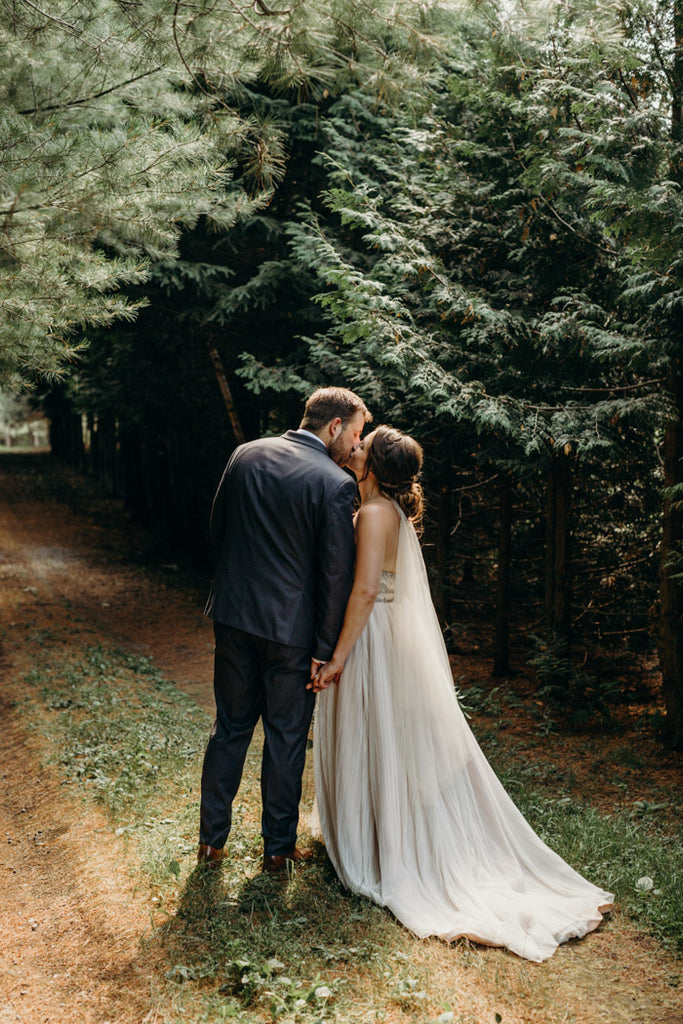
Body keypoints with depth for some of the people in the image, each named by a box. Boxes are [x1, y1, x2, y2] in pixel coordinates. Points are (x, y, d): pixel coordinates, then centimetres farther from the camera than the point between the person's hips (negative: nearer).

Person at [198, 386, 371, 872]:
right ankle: (279, 846, 27)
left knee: (230, 727, 18)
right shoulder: (336, 484, -15)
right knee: (286, 736, 12)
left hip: (233, 614, 5)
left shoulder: (246, 454, 0)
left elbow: (218, 531, 9)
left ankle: (212, 840, 29)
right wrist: (325, 649, -6)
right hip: (291, 627, -4)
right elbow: (337, 575, -14)